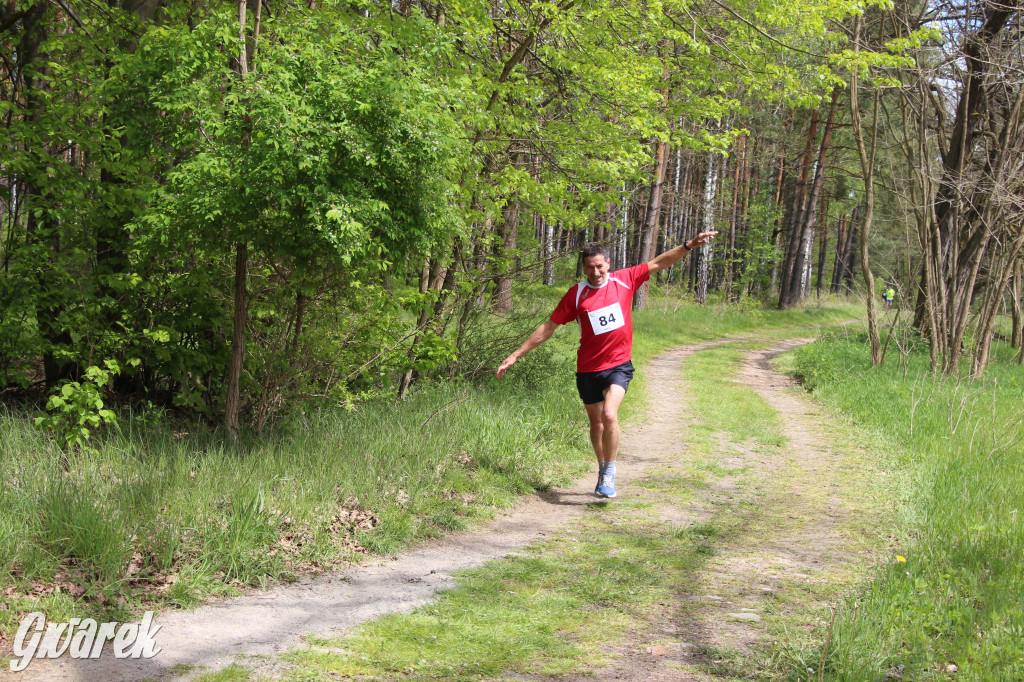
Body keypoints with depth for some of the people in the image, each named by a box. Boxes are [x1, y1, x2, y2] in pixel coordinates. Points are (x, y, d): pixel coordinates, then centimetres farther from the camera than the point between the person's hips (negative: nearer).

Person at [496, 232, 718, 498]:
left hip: (618, 365, -1)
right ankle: (603, 471, 34)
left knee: (609, 415, -22)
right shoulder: (576, 294, -5)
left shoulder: (624, 280, -3)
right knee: (596, 423, 12)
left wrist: (689, 245, -6)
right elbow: (548, 327, 0)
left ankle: (609, 474, -6)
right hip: (588, 368, 1)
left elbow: (660, 262, 5)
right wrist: (515, 355, -1)